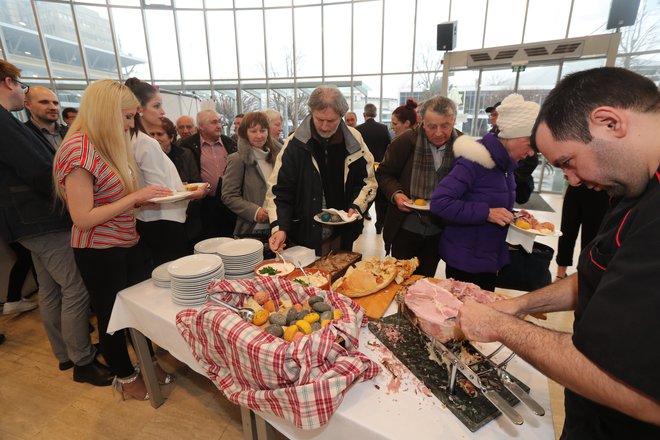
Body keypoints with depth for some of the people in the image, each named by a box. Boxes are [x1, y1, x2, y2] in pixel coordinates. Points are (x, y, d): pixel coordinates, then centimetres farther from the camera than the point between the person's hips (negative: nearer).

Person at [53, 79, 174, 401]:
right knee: (112, 316, 11)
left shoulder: (110, 146, 7)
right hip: (98, 251, -8)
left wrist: (146, 197, -4)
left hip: (125, 244, 8)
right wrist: (134, 197, -24)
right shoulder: (79, 150, -20)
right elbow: (83, 218, -23)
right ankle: (125, 377, 34)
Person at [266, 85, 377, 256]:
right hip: (305, 234, -2)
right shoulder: (295, 144, -11)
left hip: (343, 235, 3)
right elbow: (279, 190, -9)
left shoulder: (354, 140, -3)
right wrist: (280, 228, -21)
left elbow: (367, 181, 7)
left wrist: (357, 207, -9)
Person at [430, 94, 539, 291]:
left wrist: (513, 215, 1)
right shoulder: (476, 160, -20)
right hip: (464, 259, -8)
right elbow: (439, 202, -27)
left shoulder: (506, 163, 6)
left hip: (491, 258, 8)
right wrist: (486, 213, -28)